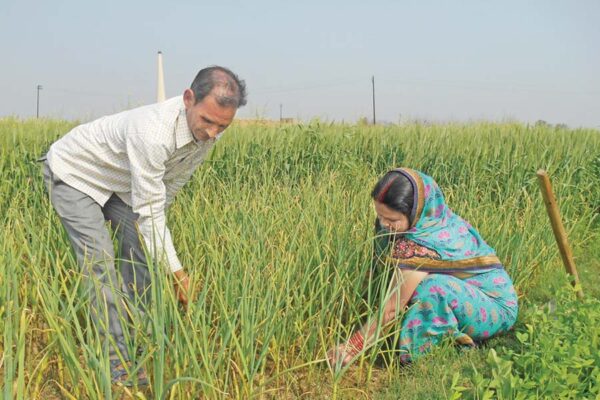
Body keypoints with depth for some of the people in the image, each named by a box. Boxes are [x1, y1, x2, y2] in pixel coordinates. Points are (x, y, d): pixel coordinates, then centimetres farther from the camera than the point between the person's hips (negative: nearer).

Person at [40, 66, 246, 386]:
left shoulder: (207, 131, -18)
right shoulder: (153, 132, -43)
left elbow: (172, 181, 1)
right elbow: (150, 209, -36)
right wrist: (176, 271, -33)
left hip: (118, 180, 8)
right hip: (74, 173, -7)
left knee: (140, 250, 1)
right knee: (99, 262, -15)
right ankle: (118, 361, -8)